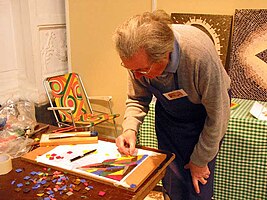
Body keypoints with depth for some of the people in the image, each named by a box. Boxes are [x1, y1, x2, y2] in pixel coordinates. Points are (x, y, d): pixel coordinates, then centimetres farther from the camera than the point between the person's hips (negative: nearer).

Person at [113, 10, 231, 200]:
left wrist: (200, 161, -14)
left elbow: (218, 114, -25)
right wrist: (130, 129, -25)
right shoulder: (138, 58, -24)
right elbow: (137, 99, -5)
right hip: (167, 112, 4)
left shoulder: (199, 54, -39)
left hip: (203, 112, -3)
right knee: (172, 182, 7)